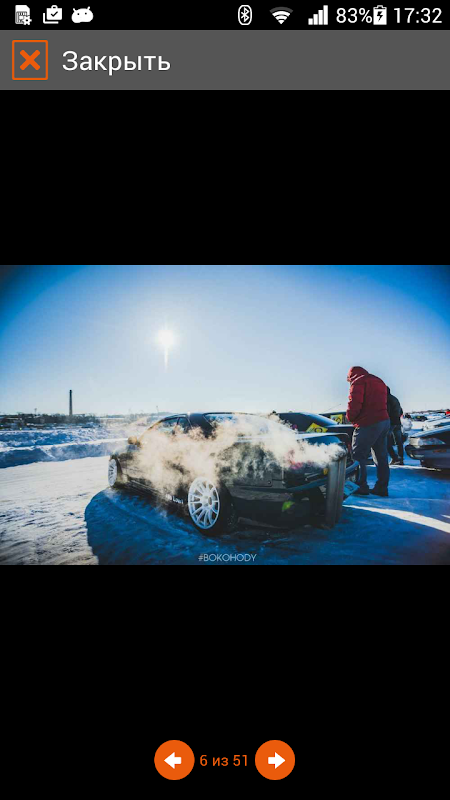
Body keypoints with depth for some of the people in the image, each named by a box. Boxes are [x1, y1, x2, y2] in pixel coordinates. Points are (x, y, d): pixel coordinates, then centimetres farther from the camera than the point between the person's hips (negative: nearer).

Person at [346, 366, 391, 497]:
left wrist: (350, 418, -1)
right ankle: (381, 488, 16)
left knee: (358, 456, -2)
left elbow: (354, 403, -18)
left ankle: (361, 486, -3)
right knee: (381, 457, 12)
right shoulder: (379, 381, 23)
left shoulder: (358, 382, -5)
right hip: (385, 421, 9)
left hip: (368, 424, -9)